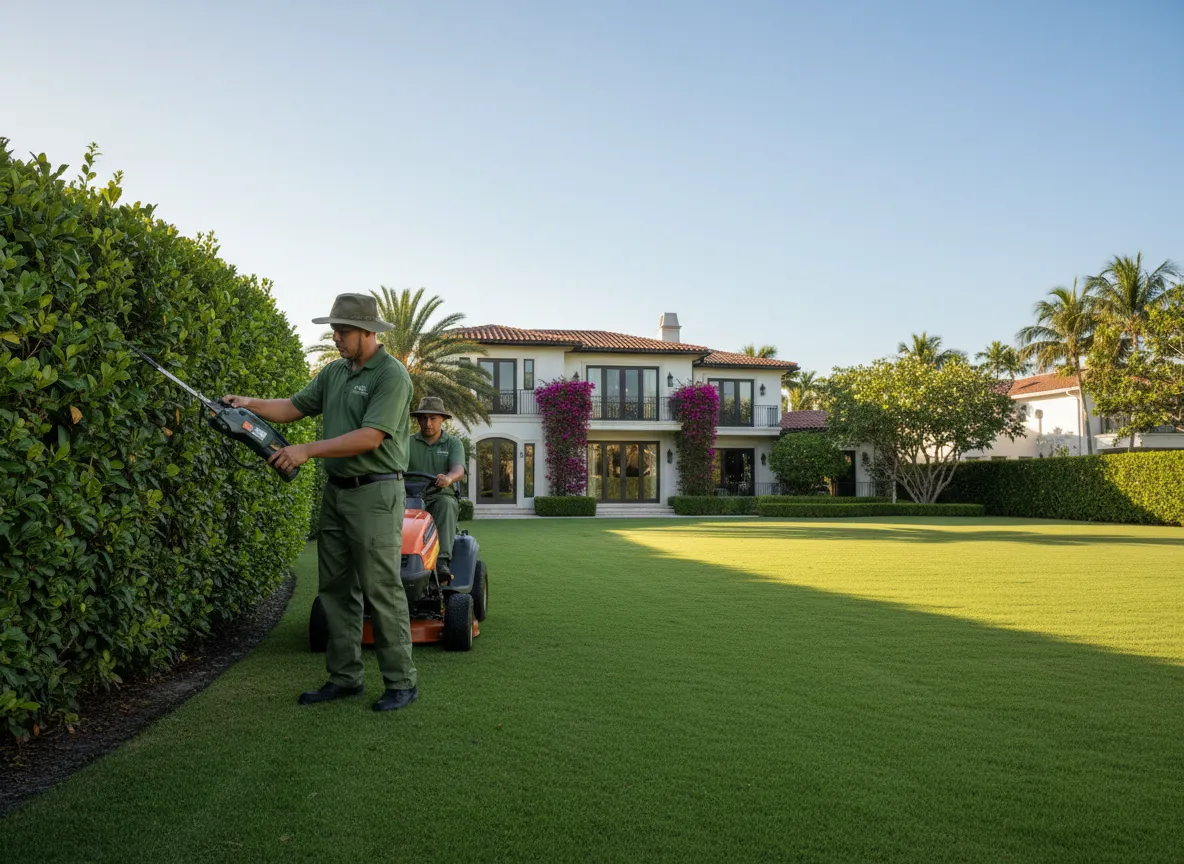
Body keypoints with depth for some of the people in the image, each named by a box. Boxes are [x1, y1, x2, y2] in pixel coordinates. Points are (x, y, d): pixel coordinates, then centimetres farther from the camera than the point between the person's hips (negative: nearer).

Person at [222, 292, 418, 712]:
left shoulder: (391, 375, -12)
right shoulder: (334, 372, 14)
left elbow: (370, 438, -21)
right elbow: (295, 407, 18)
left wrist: (307, 450, -21)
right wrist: (251, 404, 1)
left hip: (375, 493, -8)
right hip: (335, 490, 8)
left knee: (381, 590, -5)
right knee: (336, 588, 11)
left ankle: (401, 682, 4)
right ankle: (344, 677, 20)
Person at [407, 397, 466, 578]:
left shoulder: (453, 443, 8)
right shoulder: (408, 443, 12)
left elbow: (458, 470, -11)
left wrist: (448, 478, -37)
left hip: (442, 496, -1)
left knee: (445, 504, -36)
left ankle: (442, 560, -44)